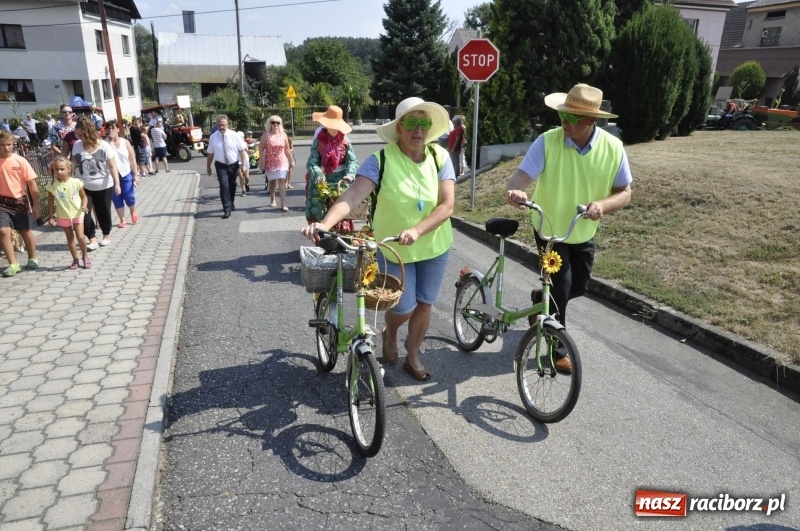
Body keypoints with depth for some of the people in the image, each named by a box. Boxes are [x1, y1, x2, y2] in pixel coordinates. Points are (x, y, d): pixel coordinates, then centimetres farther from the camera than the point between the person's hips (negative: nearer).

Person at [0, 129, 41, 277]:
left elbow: (32, 183, -4)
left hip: (19, 201, -1)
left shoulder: (20, 161, -7)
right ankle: (13, 264, -3)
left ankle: (32, 259, 31)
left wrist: (35, 204, -5)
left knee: (25, 232, 13)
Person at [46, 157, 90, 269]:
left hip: (77, 214, -2)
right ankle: (75, 259, 22)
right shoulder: (52, 185, -11)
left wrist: (84, 206, -22)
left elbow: (84, 196, -3)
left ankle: (85, 256, 17)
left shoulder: (76, 182, -13)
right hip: (63, 216, 2)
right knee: (70, 239, 11)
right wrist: (51, 216, -5)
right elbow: (50, 202, -2)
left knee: (80, 237, -7)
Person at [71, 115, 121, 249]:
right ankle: (92, 240, 5)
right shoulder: (77, 145, -1)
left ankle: (107, 235, 31)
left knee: (103, 212, 10)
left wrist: (117, 184, -23)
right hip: (83, 187, 3)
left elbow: (112, 166, -15)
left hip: (103, 187, -3)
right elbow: (74, 163, 9)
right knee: (84, 214, -5)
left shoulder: (104, 146, -13)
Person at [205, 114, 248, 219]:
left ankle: (231, 203, 41)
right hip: (221, 166, -1)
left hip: (234, 165, 1)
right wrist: (208, 166, 5)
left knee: (232, 186, 17)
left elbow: (242, 150, -7)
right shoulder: (213, 137, -5)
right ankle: (227, 209, -12)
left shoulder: (234, 136, -7)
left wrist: (244, 165, -13)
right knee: (224, 186, -14)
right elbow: (210, 153, 1)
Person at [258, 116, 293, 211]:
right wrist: (262, 162, -11)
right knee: (272, 182, 13)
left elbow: (287, 150, 8)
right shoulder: (265, 135, -3)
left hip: (282, 162, 0)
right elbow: (261, 149, -5)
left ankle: (283, 204, -14)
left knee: (282, 181, -10)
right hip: (270, 163, 0)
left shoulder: (283, 135, 4)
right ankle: (272, 200, 33)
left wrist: (291, 161, 7)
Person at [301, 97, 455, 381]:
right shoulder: (380, 160, -18)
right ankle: (389, 334, 40)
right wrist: (325, 223, -46)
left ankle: (412, 357, 35)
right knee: (403, 309, 2)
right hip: (393, 250, -2)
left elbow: (447, 205, -16)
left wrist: (416, 231, -31)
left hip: (434, 247, 3)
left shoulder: (440, 156, -10)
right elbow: (352, 196, -29)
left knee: (424, 305, 12)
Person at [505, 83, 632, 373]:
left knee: (579, 287, 16)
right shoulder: (547, 141, -21)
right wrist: (514, 190, -54)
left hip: (584, 234, 4)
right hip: (550, 231, -4)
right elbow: (522, 175, -30)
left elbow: (624, 192, -9)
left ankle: (541, 298, 48)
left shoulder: (613, 147, -14)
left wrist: (603, 204, -31)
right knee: (561, 288, -2)